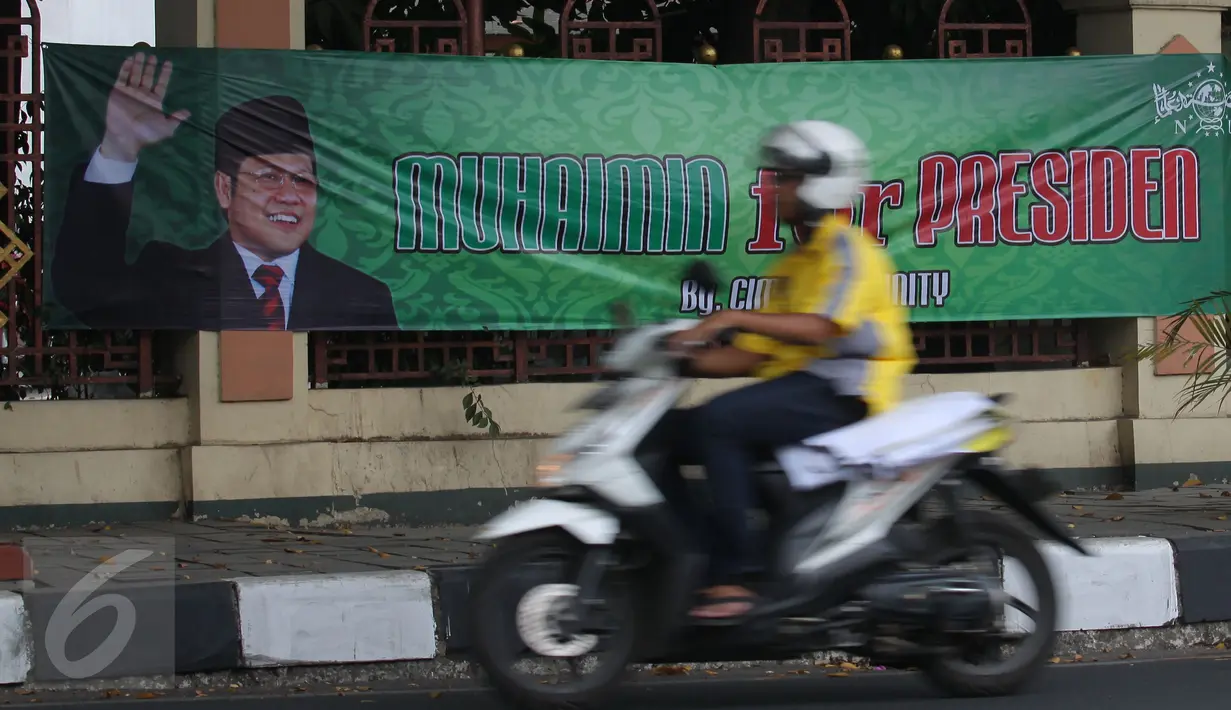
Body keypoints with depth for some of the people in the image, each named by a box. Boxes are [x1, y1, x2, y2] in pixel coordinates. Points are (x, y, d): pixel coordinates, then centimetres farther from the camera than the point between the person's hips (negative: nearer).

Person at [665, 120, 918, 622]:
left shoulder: (846, 248, -5)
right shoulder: (791, 267, 24)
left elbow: (818, 328, -23)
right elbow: (751, 356, 19)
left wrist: (734, 318, -29)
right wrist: (685, 359, 5)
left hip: (840, 390, -9)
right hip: (795, 386, 10)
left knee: (716, 421, -30)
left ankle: (730, 581, -34)